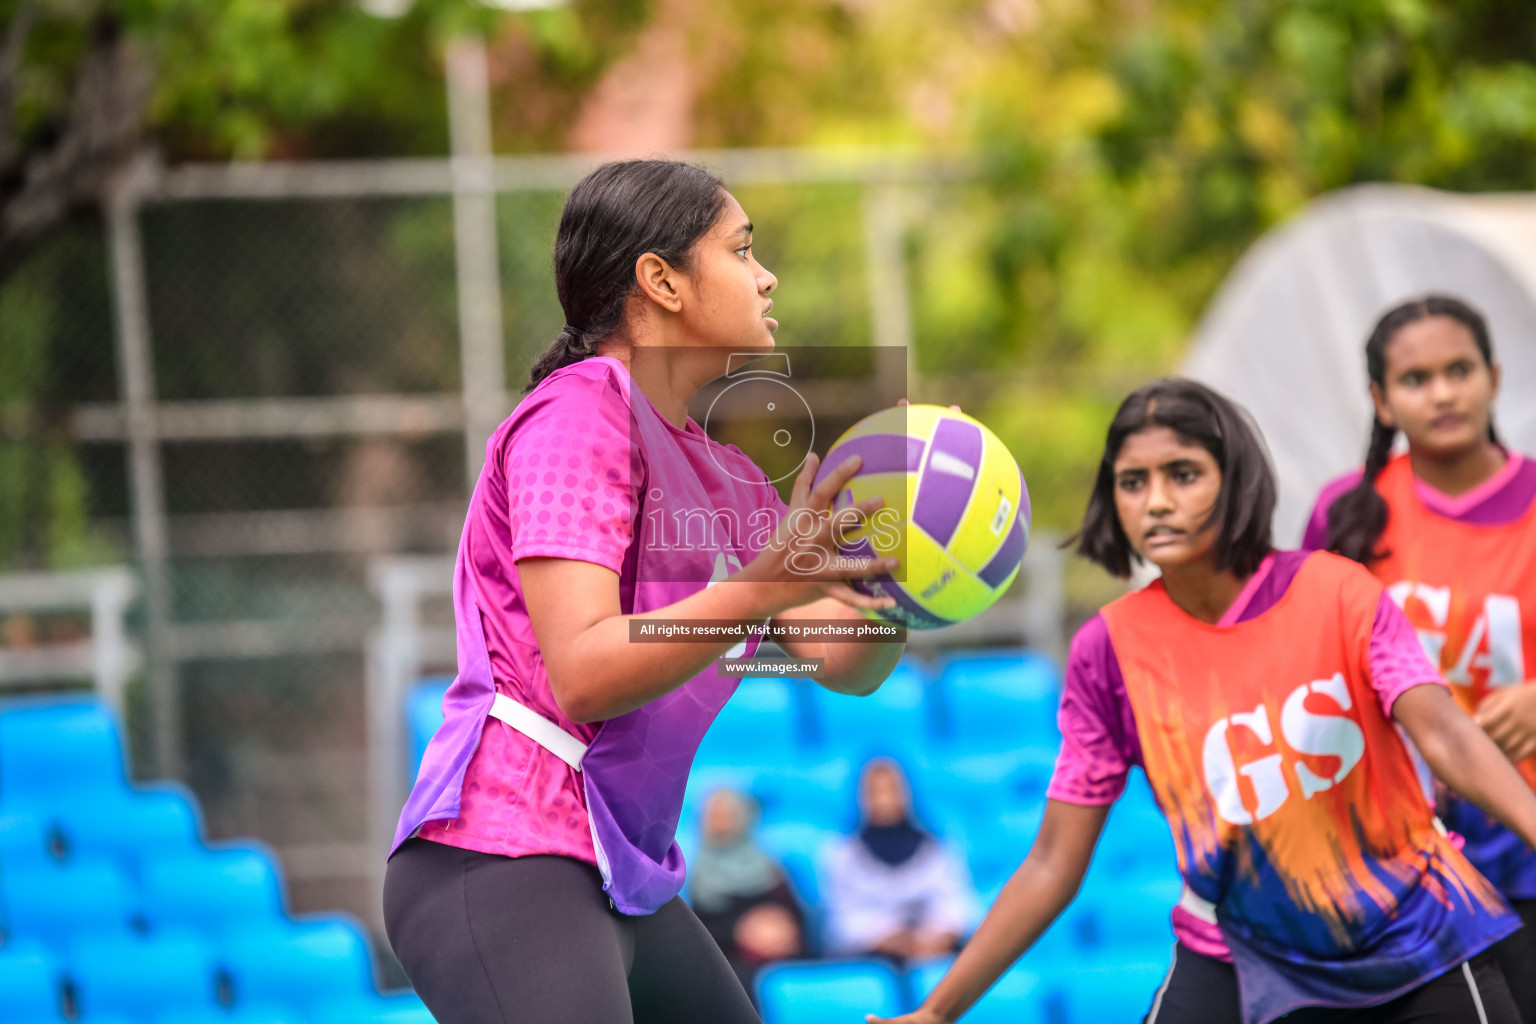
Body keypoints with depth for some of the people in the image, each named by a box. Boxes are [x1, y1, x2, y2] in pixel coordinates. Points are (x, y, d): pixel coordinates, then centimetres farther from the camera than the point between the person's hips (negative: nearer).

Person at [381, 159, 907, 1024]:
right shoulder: (576, 417, -10)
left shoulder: (722, 473, 17)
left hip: (627, 879, 10)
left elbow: (845, 664, 13)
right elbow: (584, 675, -20)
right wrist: (758, 588, -31)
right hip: (503, 868, -10)